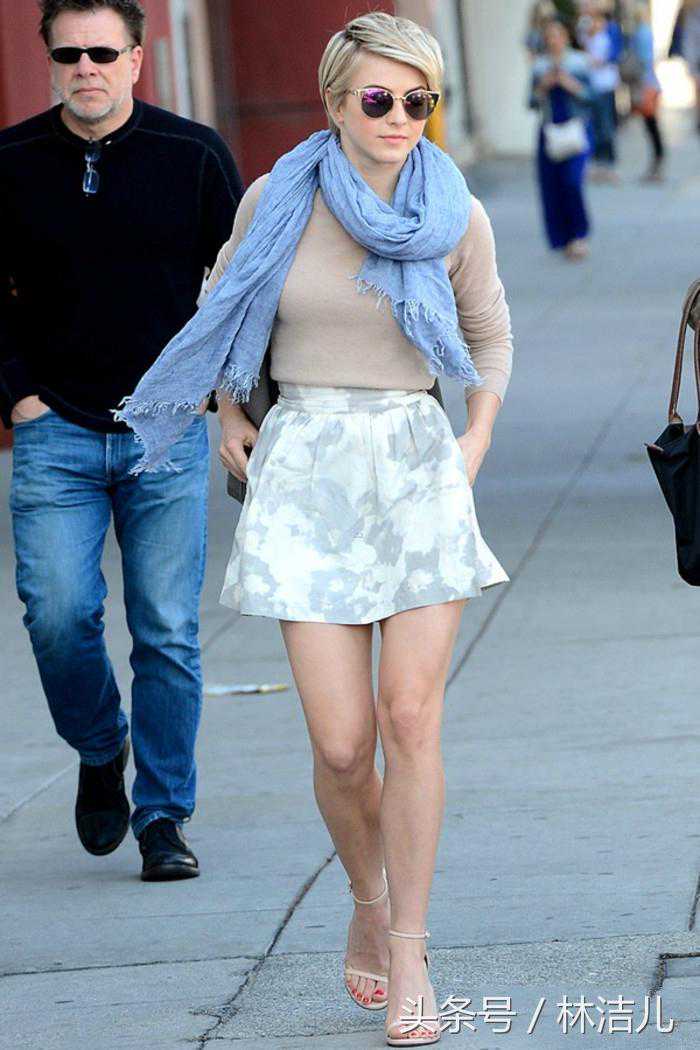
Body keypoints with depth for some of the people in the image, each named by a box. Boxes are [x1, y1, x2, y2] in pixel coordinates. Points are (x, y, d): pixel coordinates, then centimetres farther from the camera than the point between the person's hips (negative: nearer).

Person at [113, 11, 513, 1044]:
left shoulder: (457, 217, 0)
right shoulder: (278, 200, -2)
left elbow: (490, 336, 18)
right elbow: (228, 296, 19)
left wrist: (476, 444, 7)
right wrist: (232, 417, 16)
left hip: (417, 468, 1)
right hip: (306, 474, 0)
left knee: (411, 721, -9)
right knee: (342, 743, -6)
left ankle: (408, 955, 2)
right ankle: (368, 902, 24)